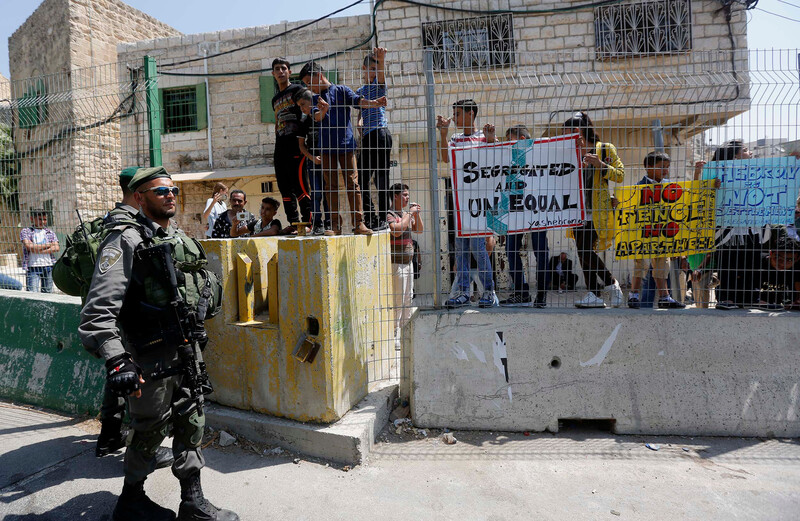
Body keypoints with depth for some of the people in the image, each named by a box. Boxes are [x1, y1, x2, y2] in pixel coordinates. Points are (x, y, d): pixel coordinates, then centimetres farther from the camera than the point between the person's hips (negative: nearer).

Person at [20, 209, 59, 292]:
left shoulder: (50, 232, 14)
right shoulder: (25, 231, 6)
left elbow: (56, 248, 0)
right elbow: (29, 246, -9)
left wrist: (38, 251, -10)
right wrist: (48, 245, -2)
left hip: (49, 266, 3)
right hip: (33, 267, -3)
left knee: (47, 292, 6)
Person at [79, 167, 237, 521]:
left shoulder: (181, 240, 11)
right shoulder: (126, 241, -12)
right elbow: (99, 309, -22)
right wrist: (116, 361, -29)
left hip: (187, 350, 7)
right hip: (151, 358, -7)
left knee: (191, 425, 13)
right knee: (150, 431, 9)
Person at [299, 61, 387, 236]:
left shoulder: (341, 90, 6)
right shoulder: (316, 99, 17)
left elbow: (358, 100, -10)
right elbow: (317, 117, 3)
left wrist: (375, 103, -28)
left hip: (346, 144, -3)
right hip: (326, 147, 3)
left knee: (352, 182, -6)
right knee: (331, 185, 2)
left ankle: (358, 223, -5)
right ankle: (335, 224, 6)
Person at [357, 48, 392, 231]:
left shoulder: (379, 84, 3)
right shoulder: (360, 91, 20)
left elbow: (381, 73, -19)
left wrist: (382, 59, -39)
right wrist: (360, 125, 0)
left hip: (380, 133, -7)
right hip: (366, 136, 7)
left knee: (381, 177, -7)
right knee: (362, 178, 6)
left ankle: (382, 219, -2)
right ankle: (370, 218, 14)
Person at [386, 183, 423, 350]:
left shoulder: (405, 214, 16)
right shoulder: (389, 214, -12)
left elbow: (418, 230, 19)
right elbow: (397, 230, -29)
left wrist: (417, 213, 4)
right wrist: (410, 213, -19)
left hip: (408, 262, 9)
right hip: (396, 263, -9)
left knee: (408, 298, 14)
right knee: (397, 300, -8)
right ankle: (394, 337, -2)